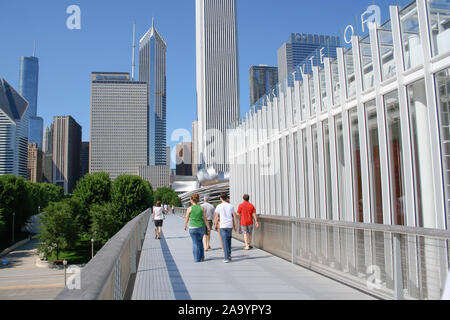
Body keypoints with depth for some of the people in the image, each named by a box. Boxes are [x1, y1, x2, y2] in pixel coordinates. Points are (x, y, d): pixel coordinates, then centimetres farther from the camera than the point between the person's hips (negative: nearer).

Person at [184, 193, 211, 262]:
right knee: (200, 241, 23)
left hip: (193, 228, -2)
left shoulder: (189, 209, -6)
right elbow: (205, 219, -1)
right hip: (201, 227, 2)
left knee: (195, 243, 7)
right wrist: (208, 228, 6)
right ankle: (202, 256, 22)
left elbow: (186, 219, 3)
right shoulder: (202, 208, -2)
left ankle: (197, 259, 10)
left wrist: (185, 226, 20)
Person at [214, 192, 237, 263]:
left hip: (223, 226, -3)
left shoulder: (219, 206, -3)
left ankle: (226, 258, -5)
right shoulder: (231, 206, 4)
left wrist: (215, 224, 15)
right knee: (229, 241, 19)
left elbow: (216, 217, 0)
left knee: (225, 242, -2)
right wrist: (235, 226, 12)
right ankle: (229, 255, 26)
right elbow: (234, 216, 5)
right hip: (230, 226, 3)